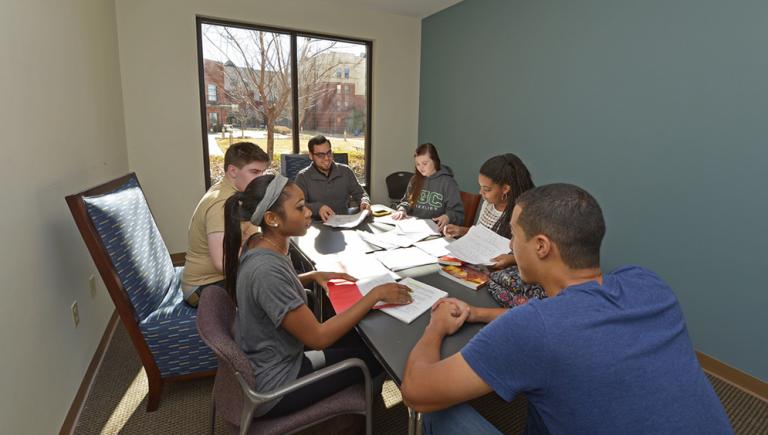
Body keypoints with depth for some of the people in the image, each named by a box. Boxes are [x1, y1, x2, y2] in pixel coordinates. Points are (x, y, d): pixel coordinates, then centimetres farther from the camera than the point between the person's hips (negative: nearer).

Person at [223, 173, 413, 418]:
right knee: (373, 355, 3)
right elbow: (318, 338, -29)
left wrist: (313, 276, 1)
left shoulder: (259, 244, -7)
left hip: (261, 364, 8)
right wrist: (376, 294, -24)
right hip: (272, 389, -8)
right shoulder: (265, 270, -34)